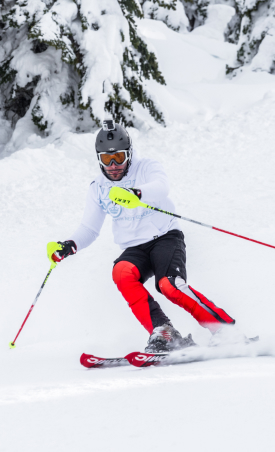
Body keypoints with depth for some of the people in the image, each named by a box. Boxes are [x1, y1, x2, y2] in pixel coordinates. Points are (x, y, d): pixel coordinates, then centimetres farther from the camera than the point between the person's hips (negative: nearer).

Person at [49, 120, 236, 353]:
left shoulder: (147, 168, -1)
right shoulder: (98, 189, 14)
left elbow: (161, 188, -24)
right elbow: (89, 229, 17)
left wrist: (137, 192, -46)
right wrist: (72, 245, -5)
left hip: (165, 237, -4)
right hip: (134, 249, 4)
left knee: (170, 285, -32)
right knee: (122, 273, -32)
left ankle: (226, 330, -23)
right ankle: (162, 333, -37)